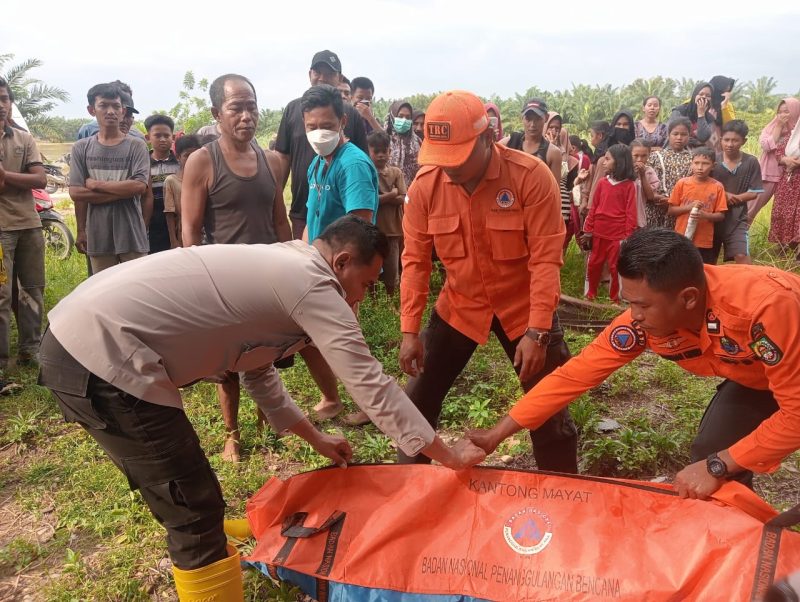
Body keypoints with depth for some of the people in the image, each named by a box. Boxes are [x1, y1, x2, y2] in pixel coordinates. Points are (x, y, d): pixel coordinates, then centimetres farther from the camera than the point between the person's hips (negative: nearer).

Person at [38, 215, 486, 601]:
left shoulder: (276, 267, 18)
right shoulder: (312, 284, -10)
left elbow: (258, 367, 28)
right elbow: (371, 385, -10)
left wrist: (314, 437, 34)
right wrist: (448, 455, 1)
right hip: (103, 358, -10)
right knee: (196, 511, 0)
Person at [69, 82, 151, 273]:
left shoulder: (136, 146, 0)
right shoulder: (81, 148, 7)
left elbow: (139, 186, -12)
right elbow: (77, 193, 1)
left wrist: (97, 185, -7)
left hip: (131, 234, -2)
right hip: (98, 235, 2)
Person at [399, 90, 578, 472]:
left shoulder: (531, 176, -21)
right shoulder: (425, 184, -13)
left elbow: (546, 259, -20)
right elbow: (415, 259, -7)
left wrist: (537, 332, -24)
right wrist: (410, 330, -9)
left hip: (523, 308, -2)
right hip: (459, 307, 3)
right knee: (419, 398, 7)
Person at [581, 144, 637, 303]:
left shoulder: (629, 185, -6)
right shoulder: (602, 183, 4)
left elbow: (631, 212, -6)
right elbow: (593, 208, 6)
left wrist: (628, 235, -9)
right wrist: (588, 230, 5)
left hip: (618, 234, -4)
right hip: (599, 232, 4)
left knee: (615, 266, 5)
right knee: (594, 264, 12)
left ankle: (615, 299, 17)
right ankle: (591, 294, 27)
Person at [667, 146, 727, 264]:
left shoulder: (717, 187, -1)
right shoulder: (682, 183, -1)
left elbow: (721, 215, 1)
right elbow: (670, 210, 1)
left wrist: (705, 215, -18)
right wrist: (689, 207, -15)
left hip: (705, 242, 0)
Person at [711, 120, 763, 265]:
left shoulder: (751, 162, -5)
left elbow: (754, 193, -4)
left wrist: (734, 198, -17)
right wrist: (723, 195, -17)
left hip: (737, 218, -2)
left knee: (741, 256, -15)